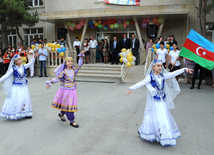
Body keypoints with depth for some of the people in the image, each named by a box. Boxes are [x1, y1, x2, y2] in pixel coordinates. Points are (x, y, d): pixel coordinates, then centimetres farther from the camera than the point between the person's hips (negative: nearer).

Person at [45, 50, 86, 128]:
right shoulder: (64, 72, -7)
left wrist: (81, 55, -13)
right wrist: (49, 82, -22)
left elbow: (80, 64, -6)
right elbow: (57, 78, -10)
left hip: (72, 90, 5)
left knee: (71, 104, 13)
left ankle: (61, 114, 40)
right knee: (68, 105, 0)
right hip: (65, 90, -5)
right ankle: (72, 121, 10)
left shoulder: (74, 70, 3)